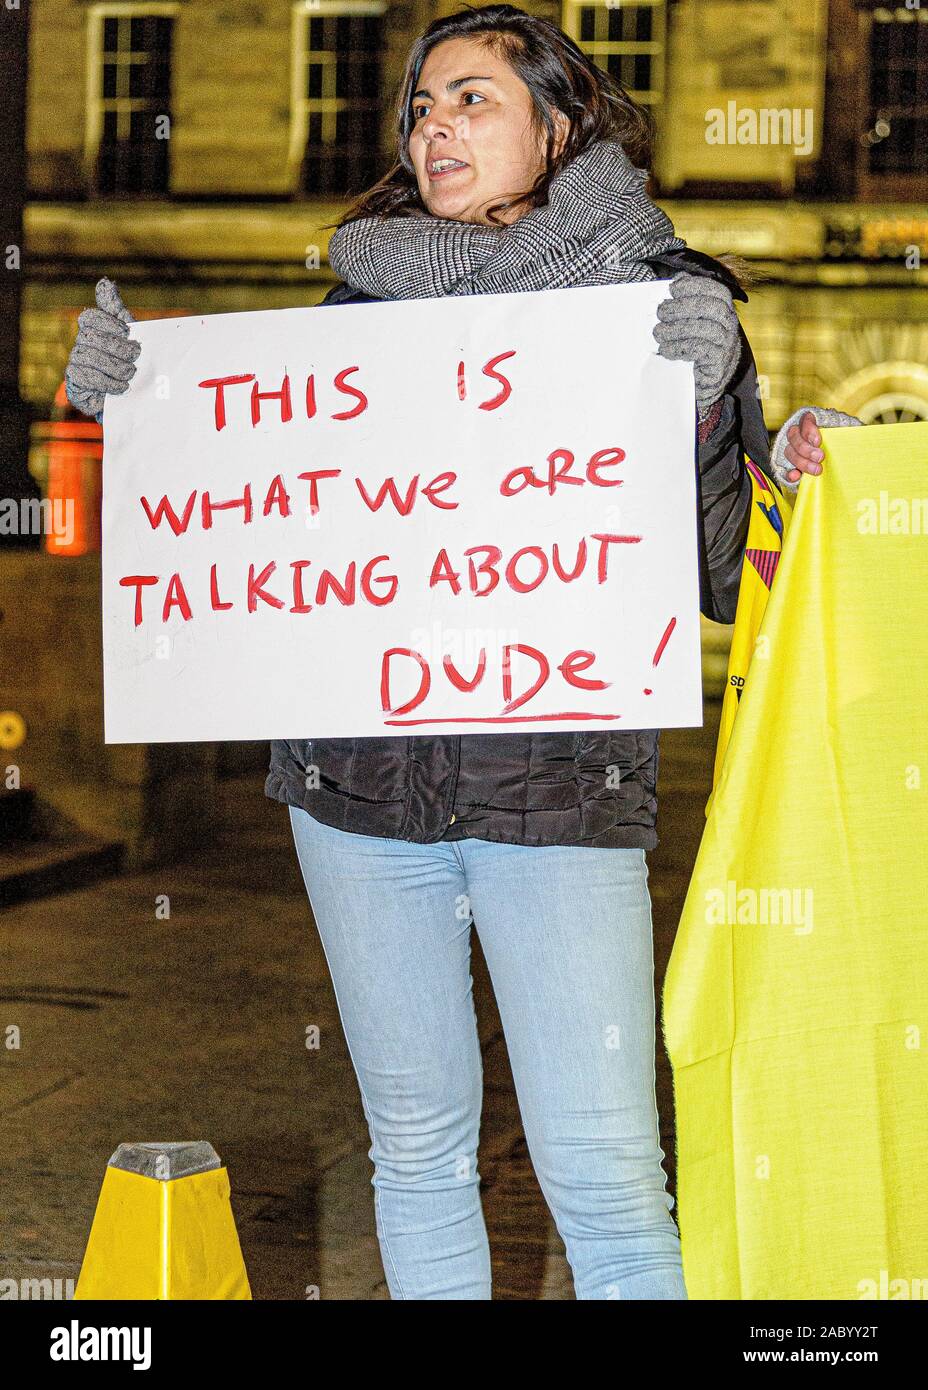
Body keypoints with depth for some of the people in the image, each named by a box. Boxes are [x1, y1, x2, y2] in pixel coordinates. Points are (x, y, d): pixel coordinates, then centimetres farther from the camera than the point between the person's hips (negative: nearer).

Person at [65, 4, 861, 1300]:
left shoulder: (667, 301, 1)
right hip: (358, 773, 3)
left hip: (558, 775, -3)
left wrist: (741, 441, -20)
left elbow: (706, 574, -2)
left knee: (602, 1168, -5)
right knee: (416, 1144, 12)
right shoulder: (366, 300, 10)